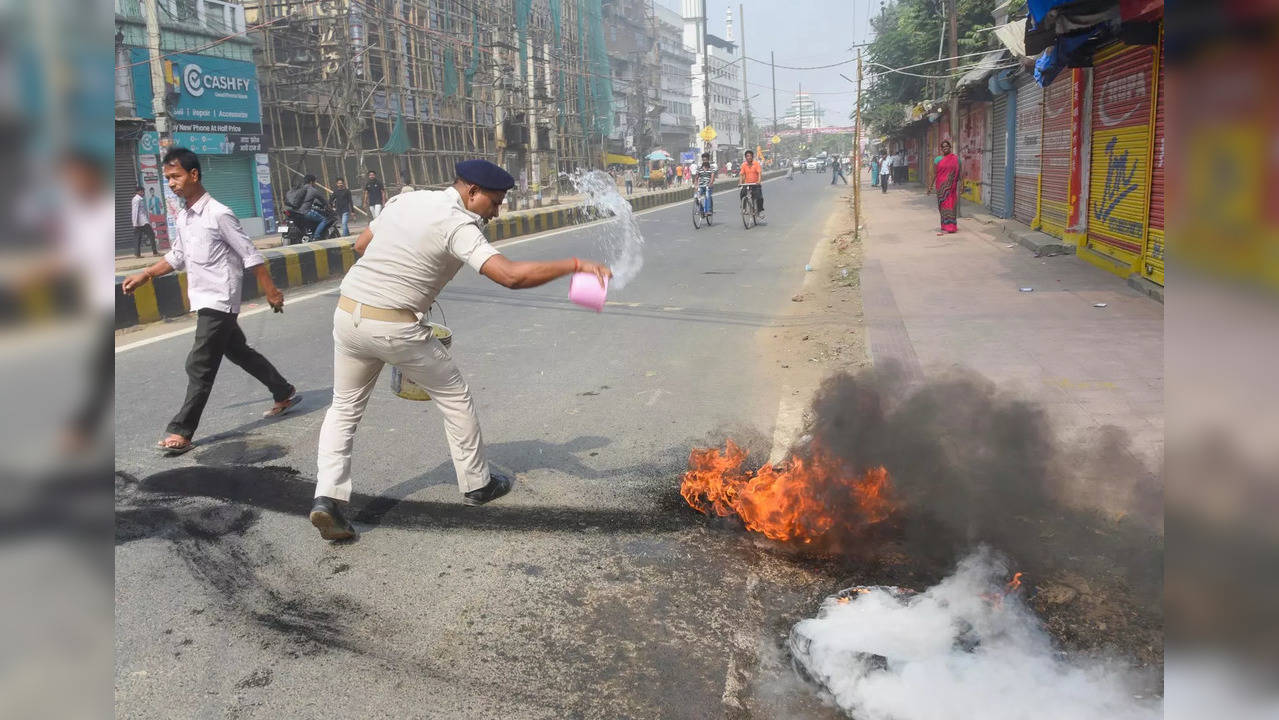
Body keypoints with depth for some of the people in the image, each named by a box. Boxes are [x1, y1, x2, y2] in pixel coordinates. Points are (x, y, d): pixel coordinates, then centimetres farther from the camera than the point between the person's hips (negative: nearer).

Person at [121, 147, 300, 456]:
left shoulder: (218, 214, -16)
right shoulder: (183, 218, 9)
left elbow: (250, 255, -14)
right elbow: (177, 257, 21)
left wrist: (271, 291, -13)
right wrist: (145, 276, 12)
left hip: (219, 302, -9)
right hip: (204, 301, 9)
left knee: (200, 366, -7)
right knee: (239, 352, 18)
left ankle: (181, 431, -3)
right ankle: (285, 394, 33)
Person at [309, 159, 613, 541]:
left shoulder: (405, 200, 9)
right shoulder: (458, 226, -14)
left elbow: (361, 245, 19)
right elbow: (510, 275, -27)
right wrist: (574, 264, -24)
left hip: (347, 312, 6)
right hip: (395, 328, -6)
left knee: (344, 407, 20)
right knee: (454, 397, 14)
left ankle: (327, 496, 7)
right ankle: (476, 484, 26)